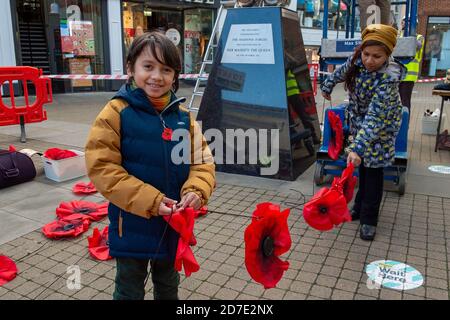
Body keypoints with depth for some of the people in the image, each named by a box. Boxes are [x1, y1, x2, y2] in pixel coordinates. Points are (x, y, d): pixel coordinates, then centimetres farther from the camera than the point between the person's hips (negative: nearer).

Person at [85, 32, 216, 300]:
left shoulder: (183, 116, -2)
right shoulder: (117, 112, -14)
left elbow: (202, 160, 0)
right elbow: (102, 167, -18)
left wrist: (196, 191, -20)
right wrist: (148, 201, -24)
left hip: (174, 222, 4)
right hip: (132, 224, -4)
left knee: (168, 286, 27)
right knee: (130, 290, 19)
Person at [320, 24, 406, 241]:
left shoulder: (388, 79, -36)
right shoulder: (358, 59, -19)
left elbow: (374, 118, -41)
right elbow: (344, 71, 6)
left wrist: (357, 147, -48)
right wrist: (328, 85, 21)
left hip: (381, 124, -5)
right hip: (359, 118, 5)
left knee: (373, 168, -3)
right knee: (362, 164, 13)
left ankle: (369, 218, 9)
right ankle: (360, 206, 28)